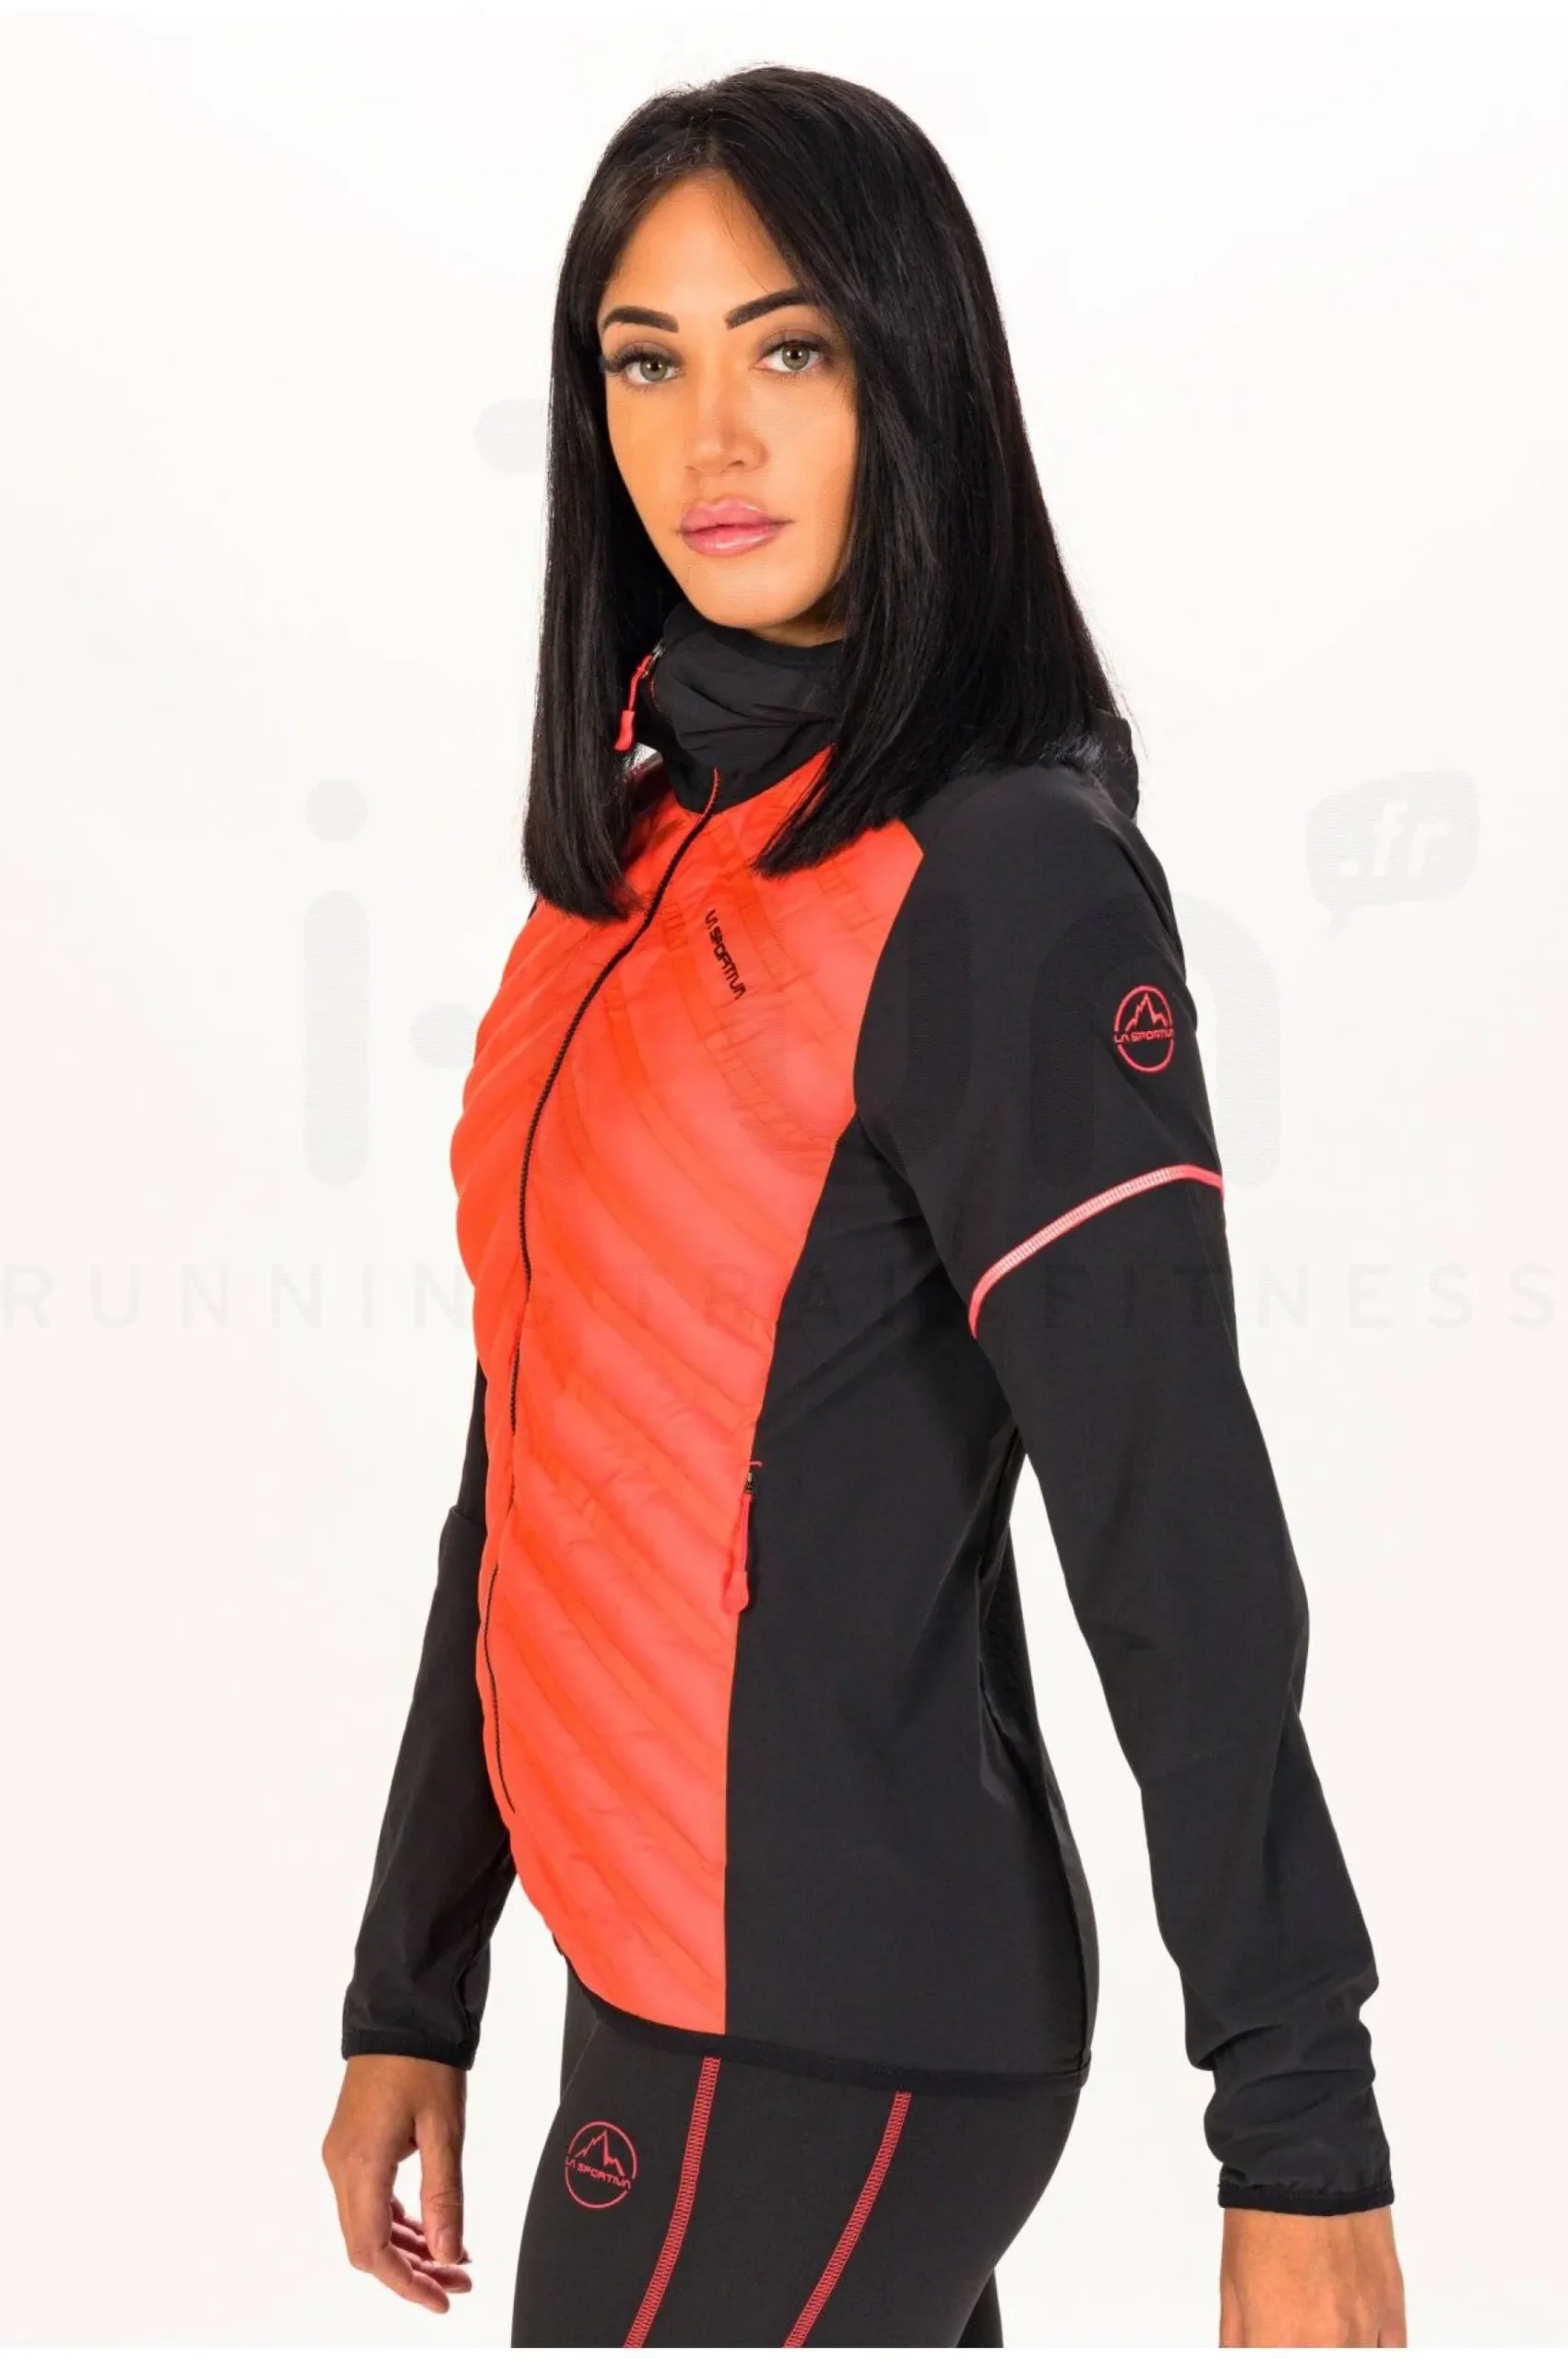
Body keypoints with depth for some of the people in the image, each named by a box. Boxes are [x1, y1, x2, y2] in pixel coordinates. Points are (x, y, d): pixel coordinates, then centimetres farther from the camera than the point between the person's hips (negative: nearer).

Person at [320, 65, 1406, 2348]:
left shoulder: (1004, 879, -15)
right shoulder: (645, 843, 9)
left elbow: (1180, 1536, -18)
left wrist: (1301, 2145, -16)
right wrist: (413, 1986, 14)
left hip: (826, 2035, -7)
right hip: (661, 1972, 7)